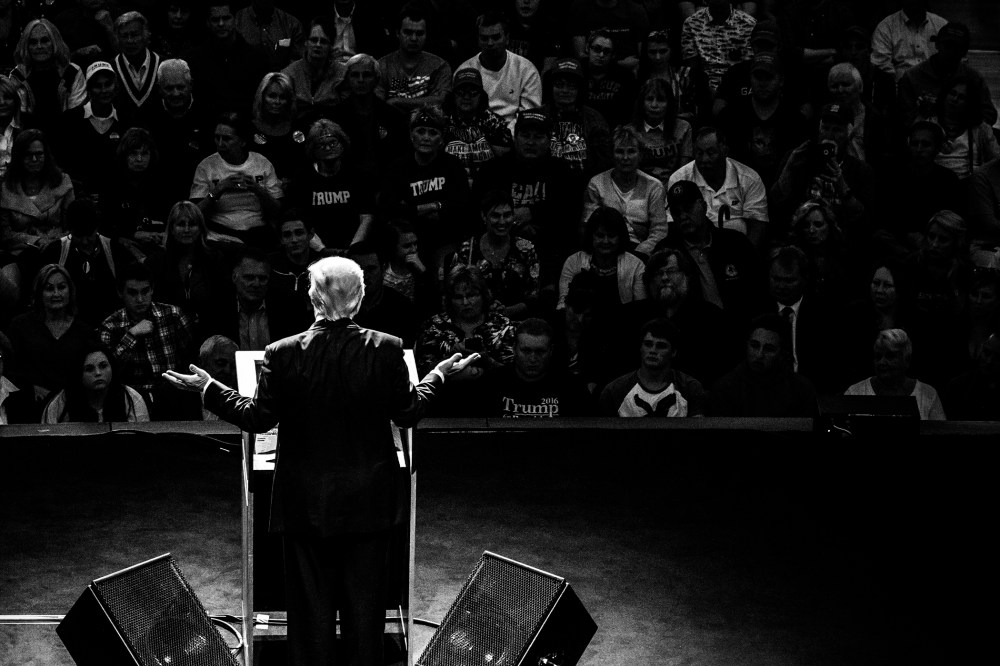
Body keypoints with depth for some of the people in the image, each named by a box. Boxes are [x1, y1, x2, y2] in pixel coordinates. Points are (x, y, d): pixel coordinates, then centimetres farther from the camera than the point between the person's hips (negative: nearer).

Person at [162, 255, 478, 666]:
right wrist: (440, 375, 15)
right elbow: (408, 414, -2)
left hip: (305, 505, 0)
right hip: (368, 504, 1)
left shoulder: (283, 354, -13)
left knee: (311, 606, 10)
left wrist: (207, 388, 8)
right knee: (365, 605, 12)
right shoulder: (386, 350, -11)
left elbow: (257, 419, -6)